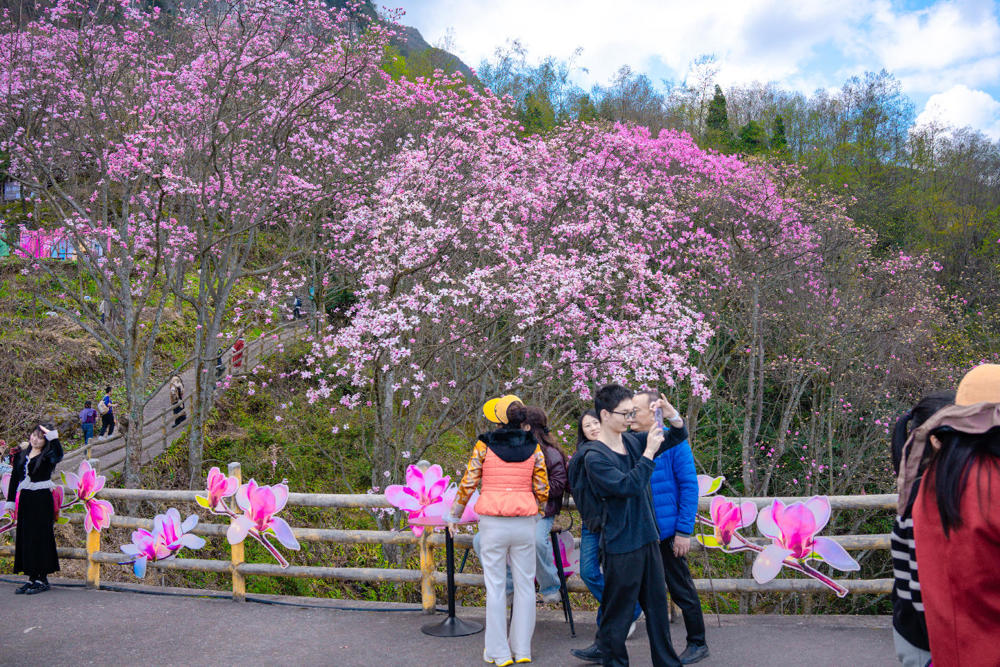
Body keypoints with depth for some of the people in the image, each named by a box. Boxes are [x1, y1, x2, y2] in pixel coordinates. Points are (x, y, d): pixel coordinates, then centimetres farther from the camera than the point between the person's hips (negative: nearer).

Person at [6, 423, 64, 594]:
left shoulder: (46, 456, -6)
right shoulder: (21, 455, 12)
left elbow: (58, 455, -31)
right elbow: (15, 478, 15)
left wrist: (52, 436, -31)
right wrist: (10, 500, 10)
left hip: (42, 499, -6)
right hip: (25, 499, 6)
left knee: (40, 537, -5)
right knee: (25, 538, 6)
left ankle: (42, 579, 1)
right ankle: (32, 578, 13)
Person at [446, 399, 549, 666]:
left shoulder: (485, 444, -4)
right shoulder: (534, 448, 2)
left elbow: (468, 484, -3)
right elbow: (542, 490, 4)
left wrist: (454, 515, 10)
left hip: (492, 522, -2)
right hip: (524, 522, 2)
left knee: (495, 587, 6)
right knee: (525, 585, 13)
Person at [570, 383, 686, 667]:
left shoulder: (632, 441, 3)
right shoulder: (594, 457, -15)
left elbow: (678, 437, 12)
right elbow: (628, 486, -25)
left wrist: (672, 414, -8)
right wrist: (649, 452, -22)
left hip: (648, 537, 7)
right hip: (621, 545, -7)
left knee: (657, 606, 16)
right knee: (618, 612, 5)